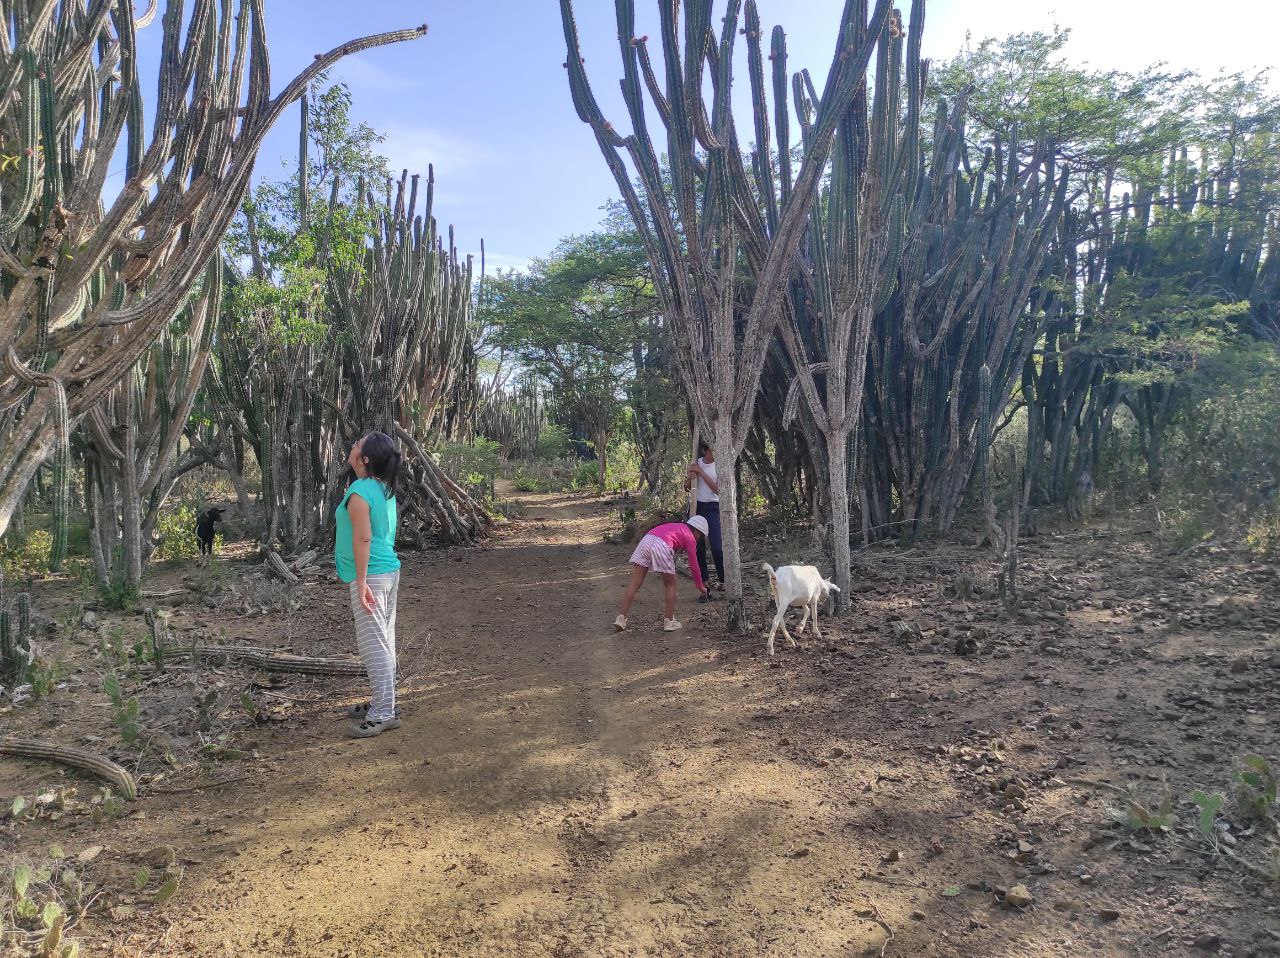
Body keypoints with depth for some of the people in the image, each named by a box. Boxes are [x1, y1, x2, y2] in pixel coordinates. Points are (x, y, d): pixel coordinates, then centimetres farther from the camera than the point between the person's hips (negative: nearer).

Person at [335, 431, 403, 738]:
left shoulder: (359, 492, -16)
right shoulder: (384, 490, 12)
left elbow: (363, 538, -22)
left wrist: (361, 582, -22)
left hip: (371, 575, -10)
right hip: (390, 571, 10)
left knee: (374, 645, -5)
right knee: (384, 643, 15)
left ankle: (382, 714, -1)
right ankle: (382, 703, 26)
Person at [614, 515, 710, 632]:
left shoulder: (676, 526, 35)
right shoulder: (690, 537, 17)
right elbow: (693, 565, 19)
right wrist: (700, 586, 30)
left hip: (646, 540, 6)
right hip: (661, 545, -6)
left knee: (635, 583, 6)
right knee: (670, 585, 13)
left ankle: (621, 618, 2)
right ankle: (669, 622, 16)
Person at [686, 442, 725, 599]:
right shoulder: (696, 463, 5)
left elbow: (716, 489, -16)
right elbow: (687, 487, 13)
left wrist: (701, 472, -18)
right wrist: (690, 477, -9)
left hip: (712, 508, -4)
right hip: (696, 506, 4)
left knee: (716, 548, -11)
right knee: (699, 548, 5)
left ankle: (722, 579, 14)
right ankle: (706, 587, 12)